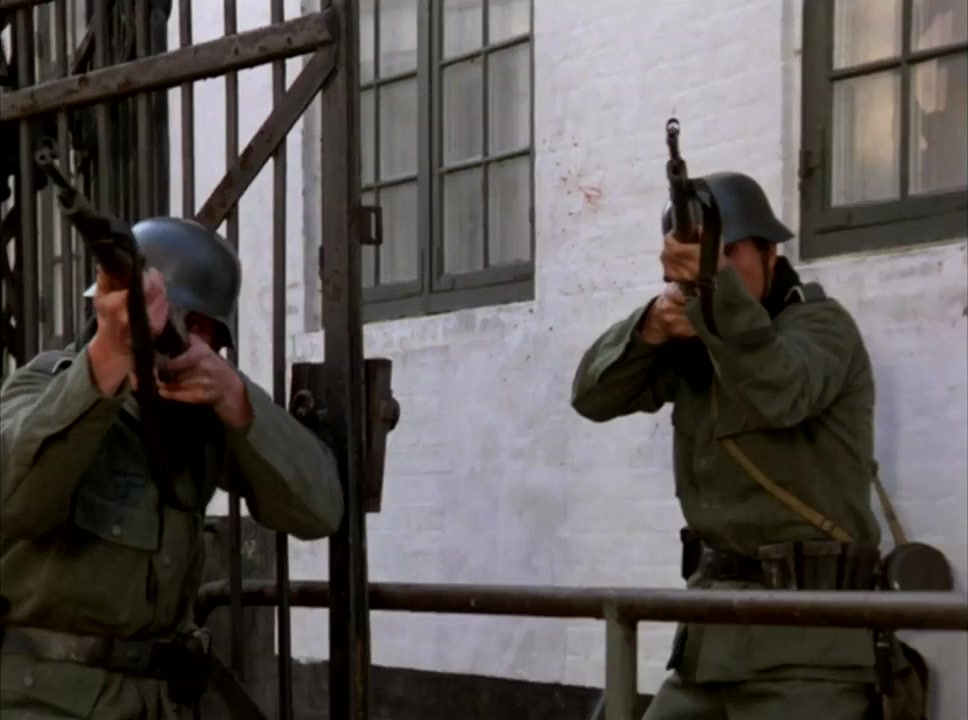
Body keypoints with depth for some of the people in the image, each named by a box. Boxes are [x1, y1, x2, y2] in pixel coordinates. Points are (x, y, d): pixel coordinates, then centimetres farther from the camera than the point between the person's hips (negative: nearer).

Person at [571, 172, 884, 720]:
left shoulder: (820, 323, -9)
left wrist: (717, 283, -43)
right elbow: (594, 396, 3)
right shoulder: (695, 337, 12)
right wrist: (650, 328, -16)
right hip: (717, 615, 8)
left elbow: (780, 395, -31)